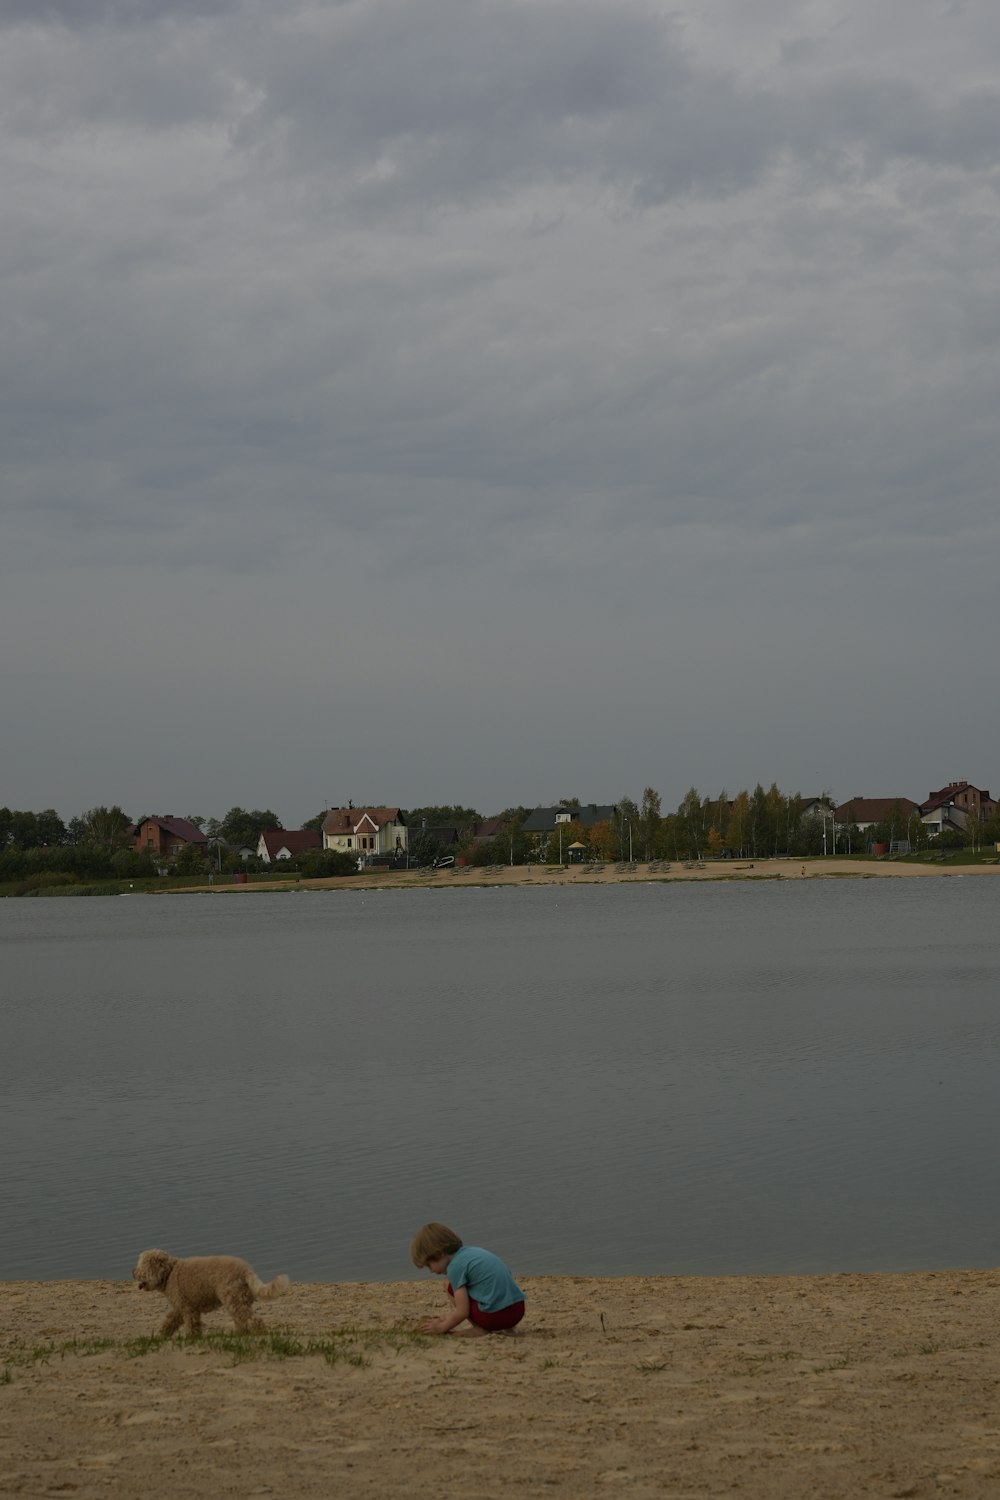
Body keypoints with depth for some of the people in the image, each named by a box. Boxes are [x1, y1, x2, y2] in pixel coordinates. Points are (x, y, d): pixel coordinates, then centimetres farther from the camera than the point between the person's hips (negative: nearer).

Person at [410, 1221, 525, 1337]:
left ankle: (479, 1329, 0)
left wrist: (441, 1327, 8)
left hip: (496, 1314, -8)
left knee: (453, 1289, 6)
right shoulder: (472, 1251, 19)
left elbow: (463, 1311, -8)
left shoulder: (455, 1267, -7)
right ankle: (505, 1327, 14)